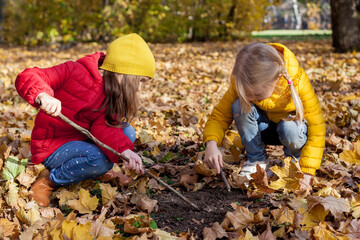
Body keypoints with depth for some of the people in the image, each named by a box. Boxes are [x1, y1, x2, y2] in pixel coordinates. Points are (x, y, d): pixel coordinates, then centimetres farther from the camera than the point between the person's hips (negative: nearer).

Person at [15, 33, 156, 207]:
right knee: (100, 159, -32)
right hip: (52, 149, -7)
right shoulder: (75, 71, -19)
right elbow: (26, 78, -23)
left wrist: (125, 150, -37)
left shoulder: (112, 95, 0)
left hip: (81, 140, 7)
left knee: (128, 131, -7)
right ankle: (47, 182, -12)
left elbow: (102, 127, -17)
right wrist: (43, 96, -46)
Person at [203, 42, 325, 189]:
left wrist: (306, 174, -38)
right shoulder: (241, 81, -26)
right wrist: (211, 144, -41)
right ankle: (257, 160, -9)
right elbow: (221, 114, -20)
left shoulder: (298, 81, -33)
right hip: (264, 128, 2)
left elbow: (316, 129, -30)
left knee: (290, 129, -38)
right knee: (239, 106, -29)